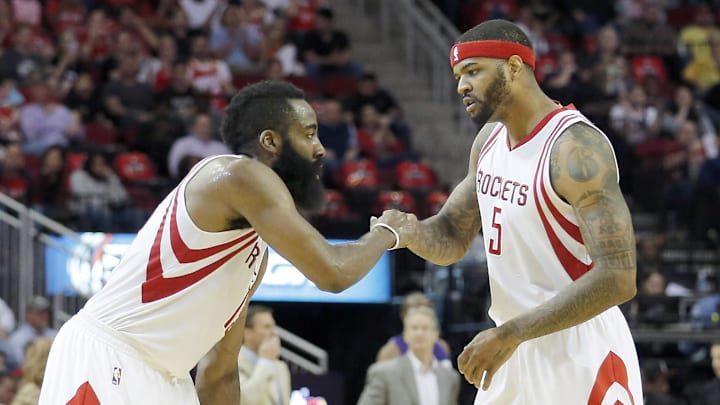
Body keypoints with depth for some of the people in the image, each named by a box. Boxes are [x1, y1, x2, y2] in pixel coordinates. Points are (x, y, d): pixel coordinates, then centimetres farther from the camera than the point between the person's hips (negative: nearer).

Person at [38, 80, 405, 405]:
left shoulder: (255, 249, 19)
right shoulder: (242, 176, -11)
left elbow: (220, 369, 24)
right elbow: (331, 274, -16)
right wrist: (385, 233, 4)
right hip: (103, 357, -11)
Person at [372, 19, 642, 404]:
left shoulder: (576, 147, -20)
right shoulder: (490, 138, 7)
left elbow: (617, 278, -27)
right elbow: (453, 236, 17)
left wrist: (509, 334, -27)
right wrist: (411, 233, -8)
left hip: (579, 353, -8)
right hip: (516, 349, 8)